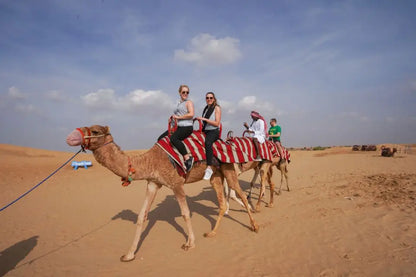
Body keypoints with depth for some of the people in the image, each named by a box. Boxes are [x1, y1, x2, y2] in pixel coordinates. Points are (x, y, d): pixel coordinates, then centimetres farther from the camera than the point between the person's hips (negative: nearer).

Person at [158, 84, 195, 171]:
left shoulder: (189, 102, 0)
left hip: (187, 127, -9)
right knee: (161, 138, 1)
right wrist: (173, 117, 12)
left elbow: (191, 114, -16)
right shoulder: (178, 103, 22)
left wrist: (178, 117, -10)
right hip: (178, 127, 9)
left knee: (173, 138, -34)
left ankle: (187, 157, -32)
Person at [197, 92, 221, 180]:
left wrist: (205, 119, -14)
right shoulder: (206, 108, 19)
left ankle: (209, 168, -43)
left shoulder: (217, 108, -1)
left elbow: (217, 123, -9)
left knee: (208, 142, -36)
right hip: (205, 131, 8)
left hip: (214, 131, -8)